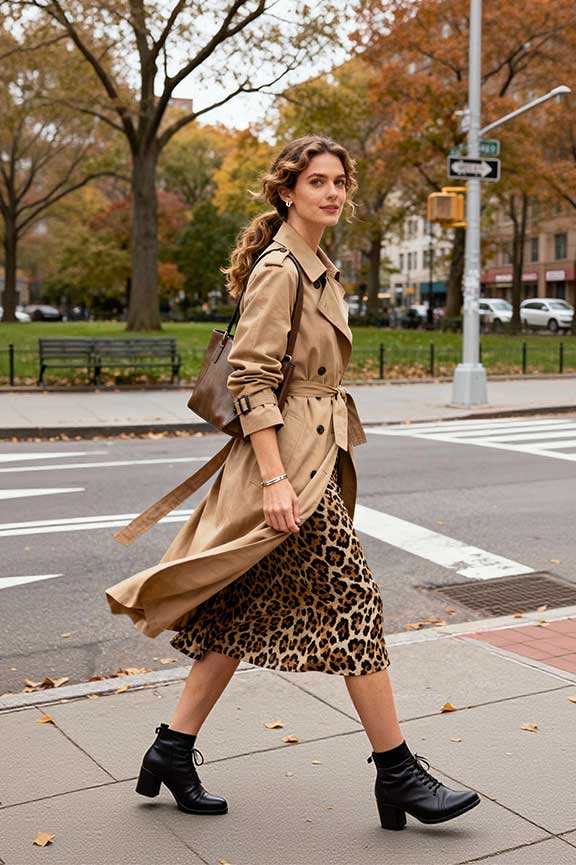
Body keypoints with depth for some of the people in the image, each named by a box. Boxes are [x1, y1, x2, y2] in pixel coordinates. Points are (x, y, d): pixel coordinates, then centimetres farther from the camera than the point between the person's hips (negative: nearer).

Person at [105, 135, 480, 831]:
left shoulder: (320, 271, 17)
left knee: (252, 611, 11)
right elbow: (250, 377, -19)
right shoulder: (277, 269, -13)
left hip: (316, 453, 10)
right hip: (289, 459, -10)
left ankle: (173, 749, 21)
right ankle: (398, 774, 9)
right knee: (353, 603, -4)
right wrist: (275, 479, -23)